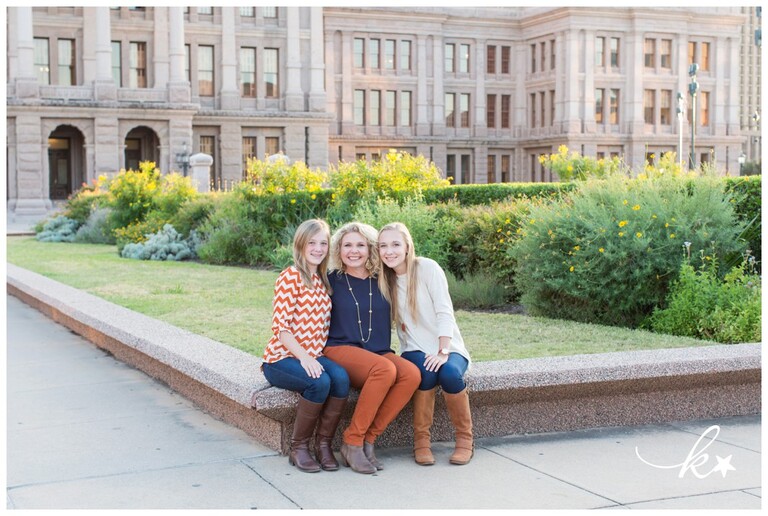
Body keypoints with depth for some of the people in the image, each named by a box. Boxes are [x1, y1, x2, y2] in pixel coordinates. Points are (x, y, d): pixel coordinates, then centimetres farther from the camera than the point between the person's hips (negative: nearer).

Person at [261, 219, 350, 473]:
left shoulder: (323, 280, 15)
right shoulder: (290, 277, -8)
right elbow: (280, 326, -14)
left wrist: (316, 357, 0)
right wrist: (304, 357, -25)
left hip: (313, 356, 6)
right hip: (282, 358, -6)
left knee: (341, 377, -26)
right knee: (320, 382, -33)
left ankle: (324, 445, -13)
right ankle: (298, 448, -14)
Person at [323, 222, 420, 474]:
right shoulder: (332, 281, 3)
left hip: (378, 353, 4)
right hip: (339, 350, -4)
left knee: (412, 373, -27)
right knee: (385, 369, -34)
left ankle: (368, 439, -19)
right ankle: (352, 441, -22)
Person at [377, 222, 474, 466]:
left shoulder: (427, 268, -8)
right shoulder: (386, 279, 5)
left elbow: (444, 313, -14)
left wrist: (443, 352, -24)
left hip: (447, 347, -2)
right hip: (415, 351, 2)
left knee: (449, 373, -34)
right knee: (426, 372, -33)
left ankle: (465, 439, -14)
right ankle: (421, 441, -17)